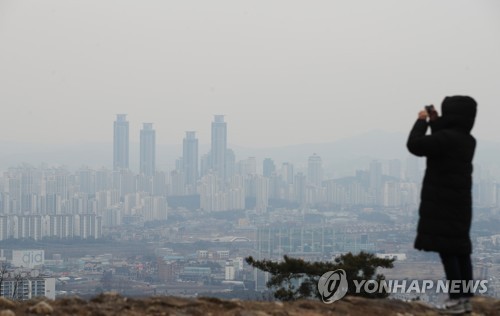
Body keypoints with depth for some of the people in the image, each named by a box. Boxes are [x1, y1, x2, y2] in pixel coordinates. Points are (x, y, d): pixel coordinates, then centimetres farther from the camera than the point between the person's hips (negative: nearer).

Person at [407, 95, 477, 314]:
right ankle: (465, 297, 11)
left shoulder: (446, 137, -20)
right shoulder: (466, 140, 10)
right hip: (459, 203, 9)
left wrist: (422, 121, -7)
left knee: (446, 250, -7)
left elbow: (415, 145, -21)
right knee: (460, 249, 10)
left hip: (442, 204, -9)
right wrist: (435, 122, 18)